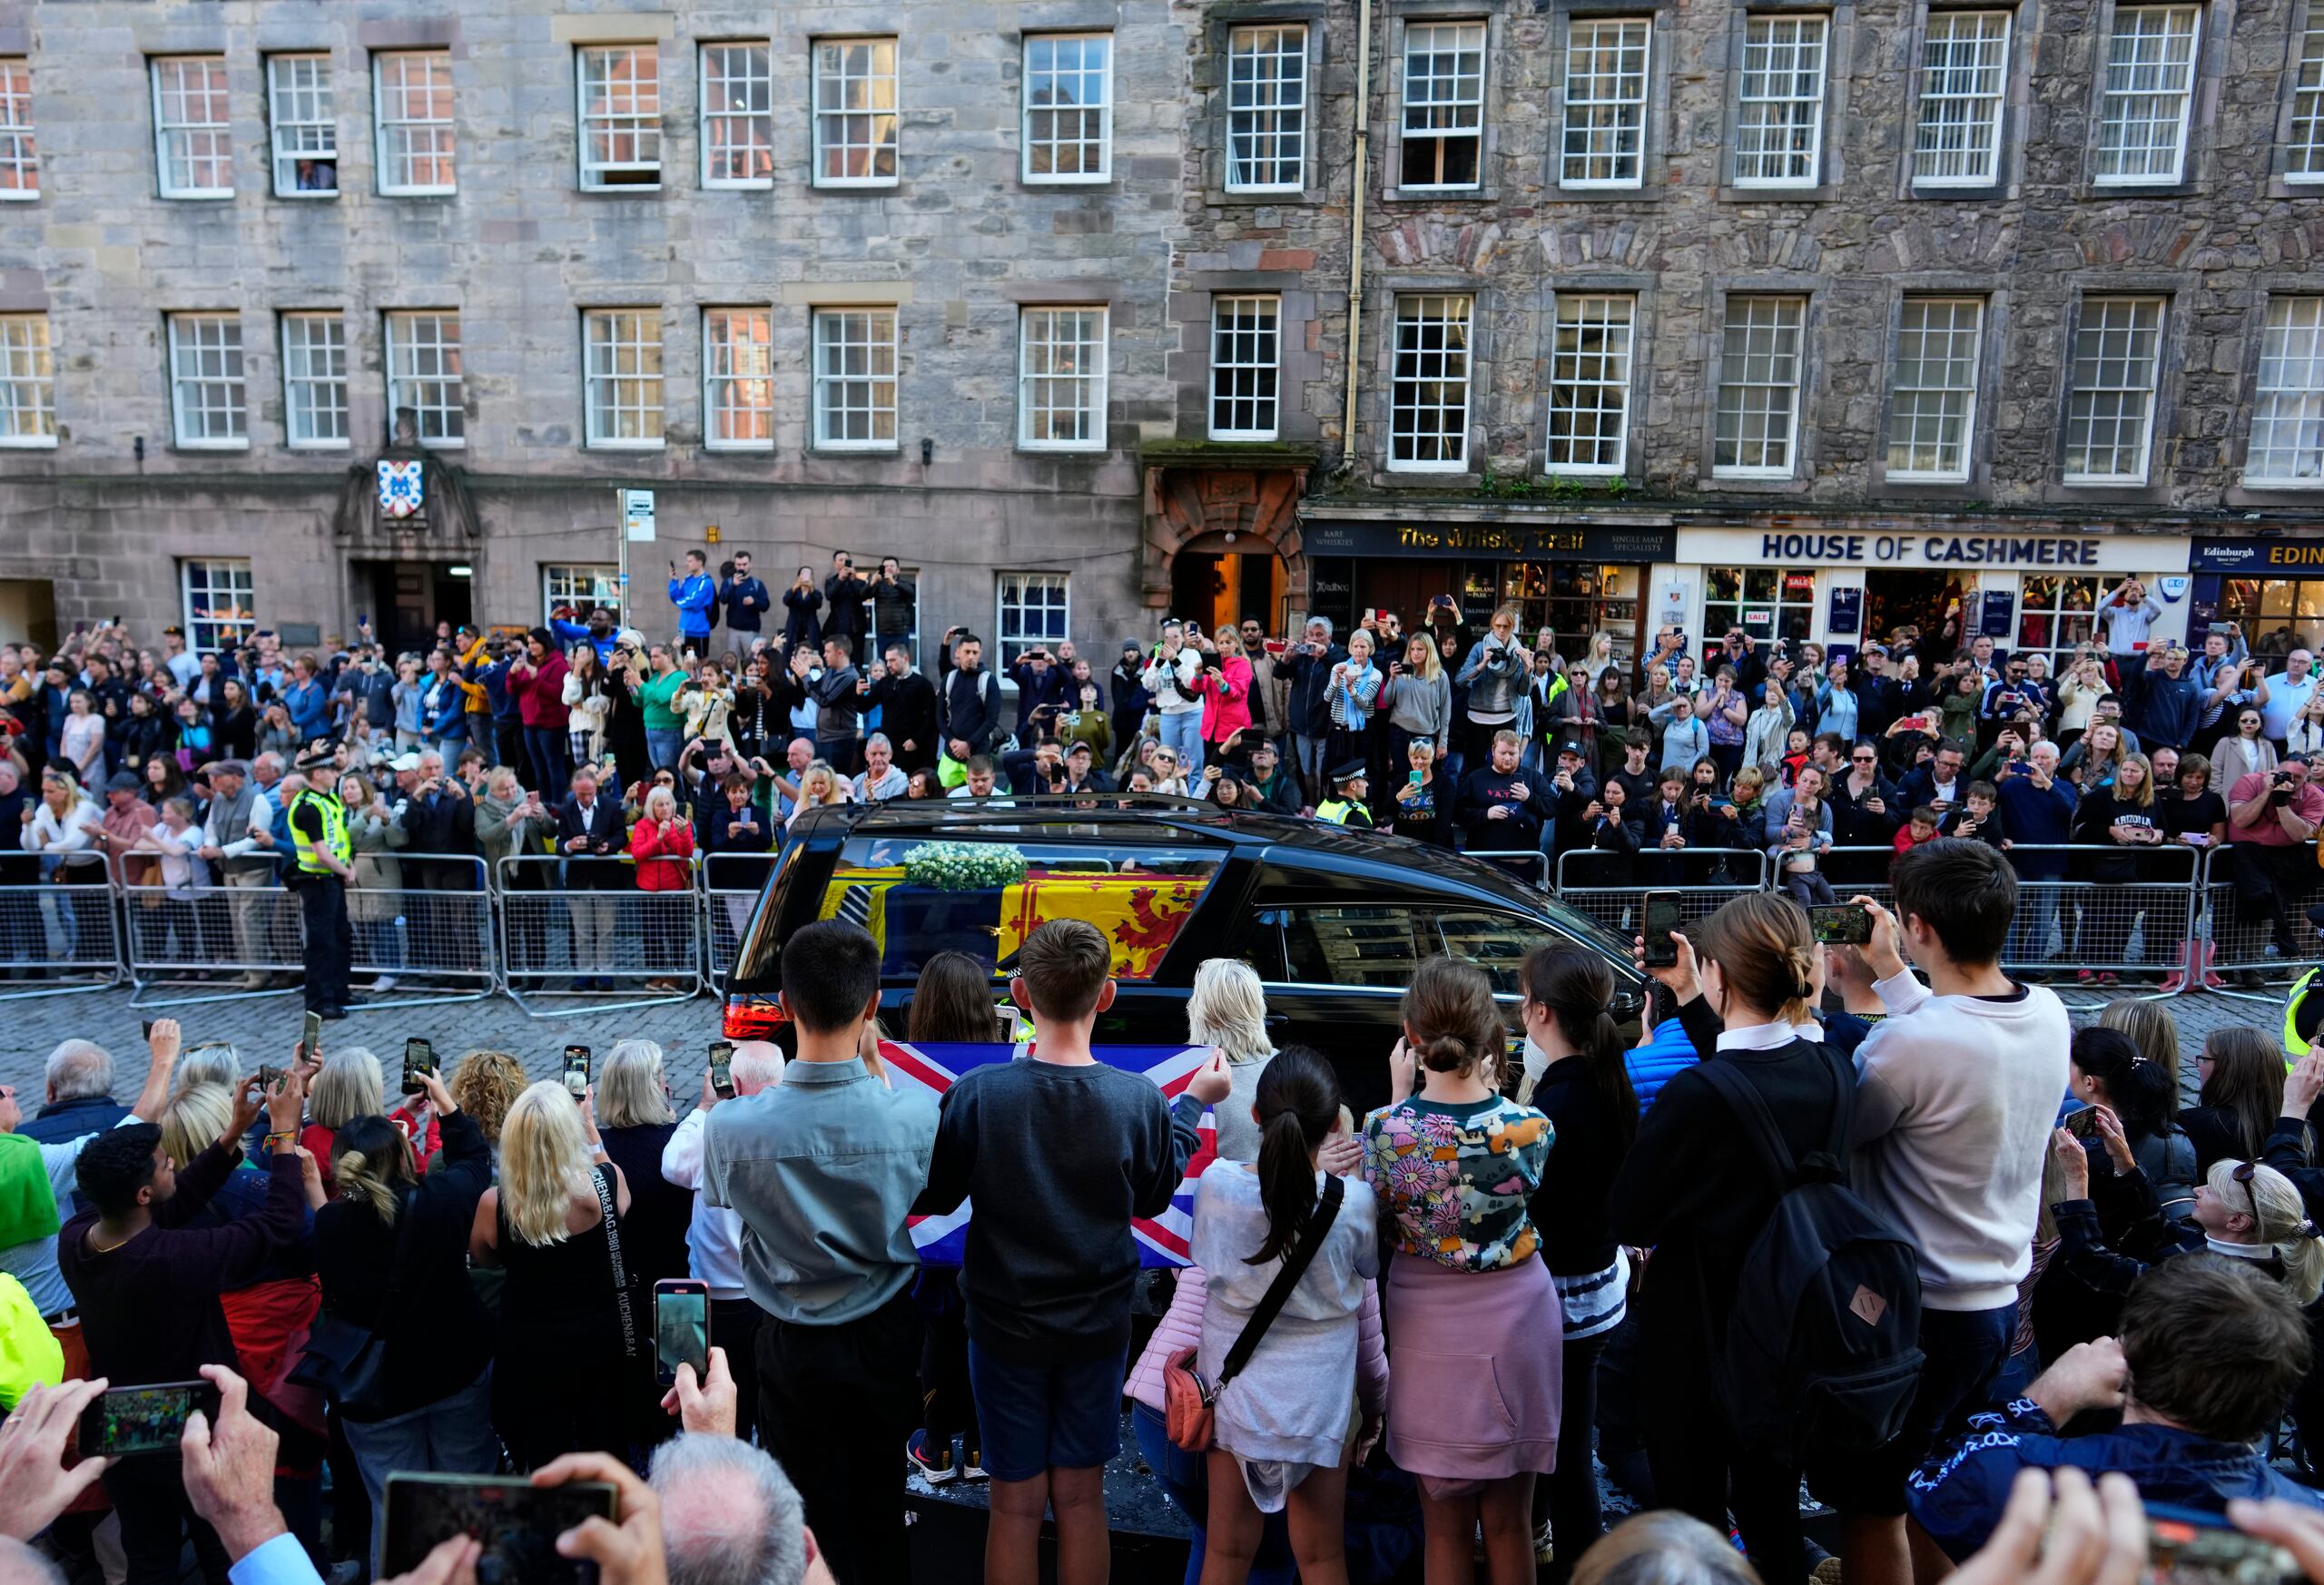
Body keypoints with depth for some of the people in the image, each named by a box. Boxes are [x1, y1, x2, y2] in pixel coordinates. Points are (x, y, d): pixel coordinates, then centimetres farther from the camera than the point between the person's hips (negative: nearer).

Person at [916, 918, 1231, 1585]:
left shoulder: (976, 1093, -20)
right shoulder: (1139, 1100, -16)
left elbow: (935, 1198, -6)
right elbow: (1154, 1198, 2)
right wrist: (1193, 1104, 12)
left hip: (1005, 1323, -1)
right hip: (1097, 1325, 1)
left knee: (1017, 1503, 13)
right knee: (1081, 1495, 17)